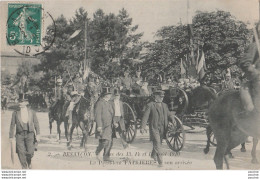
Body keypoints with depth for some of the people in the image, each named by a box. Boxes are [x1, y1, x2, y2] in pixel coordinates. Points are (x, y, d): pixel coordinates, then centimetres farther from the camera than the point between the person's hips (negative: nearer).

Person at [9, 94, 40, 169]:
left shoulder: (32, 112, 5)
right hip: (19, 135, 1)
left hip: (29, 135, -1)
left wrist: (38, 134, -2)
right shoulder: (15, 113, 4)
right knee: (21, 153, -3)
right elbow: (12, 125, 7)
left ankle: (29, 161, 23)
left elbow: (36, 123, 6)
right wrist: (11, 136, 5)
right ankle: (24, 167, 16)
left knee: (30, 152, -11)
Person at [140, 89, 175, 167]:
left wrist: (172, 118, -5)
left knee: (158, 143, 16)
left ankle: (153, 155, 40)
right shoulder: (150, 105, -5)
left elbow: (169, 114, 18)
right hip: (154, 128, -6)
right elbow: (145, 117, -11)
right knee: (157, 144, -10)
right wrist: (142, 127, -20)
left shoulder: (164, 105, 14)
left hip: (162, 128, 6)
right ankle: (160, 162, -9)